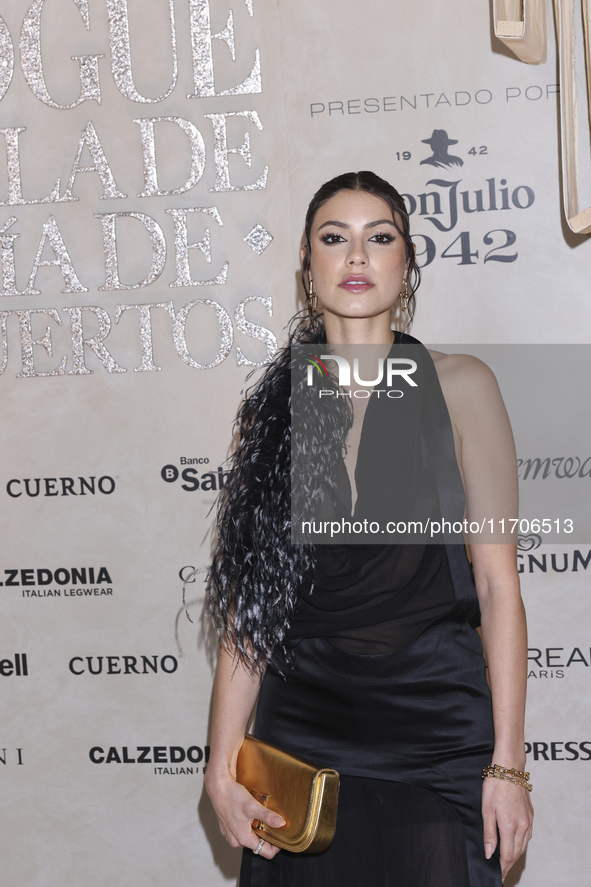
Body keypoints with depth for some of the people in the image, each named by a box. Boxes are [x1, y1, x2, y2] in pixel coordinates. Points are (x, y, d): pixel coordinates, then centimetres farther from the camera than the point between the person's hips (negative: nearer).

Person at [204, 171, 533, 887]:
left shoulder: (458, 387, -1)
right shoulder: (275, 408, 5)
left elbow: (497, 583, -3)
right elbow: (247, 608, 3)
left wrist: (508, 764, -7)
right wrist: (221, 765, -3)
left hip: (439, 745, -1)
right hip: (301, 735, 2)